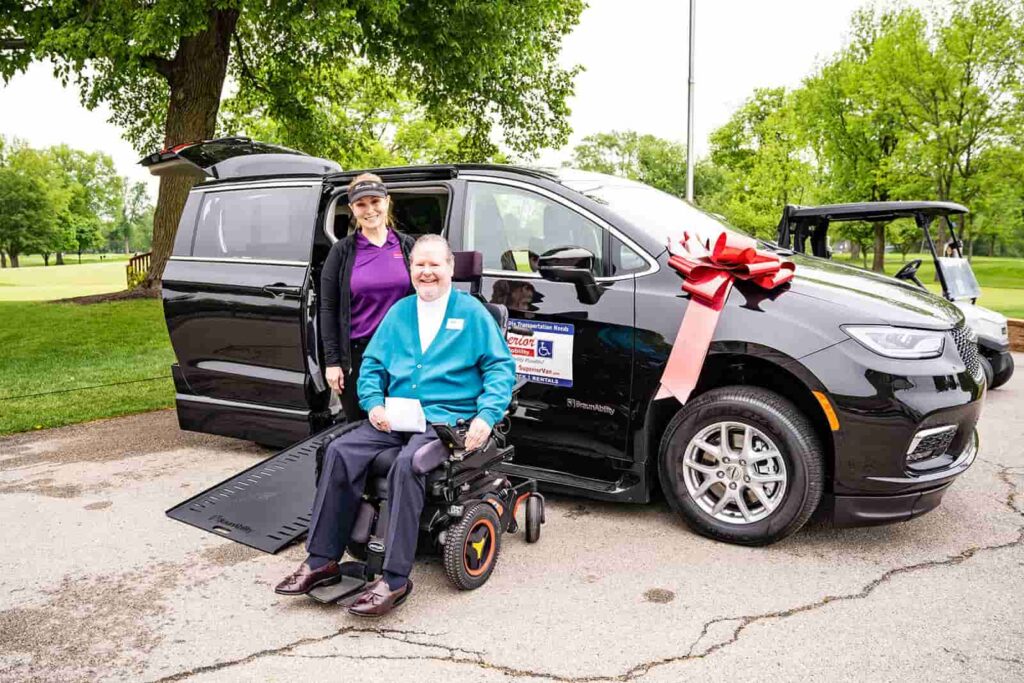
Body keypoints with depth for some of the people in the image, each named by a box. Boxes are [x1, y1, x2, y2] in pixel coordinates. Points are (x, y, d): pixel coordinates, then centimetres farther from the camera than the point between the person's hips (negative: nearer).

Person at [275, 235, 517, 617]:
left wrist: (487, 416, -17)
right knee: (340, 451, -17)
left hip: (448, 419, -5)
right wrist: (373, 403, -3)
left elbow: (501, 367, -2)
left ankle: (395, 580, -26)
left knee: (407, 464, -33)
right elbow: (372, 364, 17)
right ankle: (322, 561, -10)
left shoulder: (472, 313, 4)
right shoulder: (399, 312, 17)